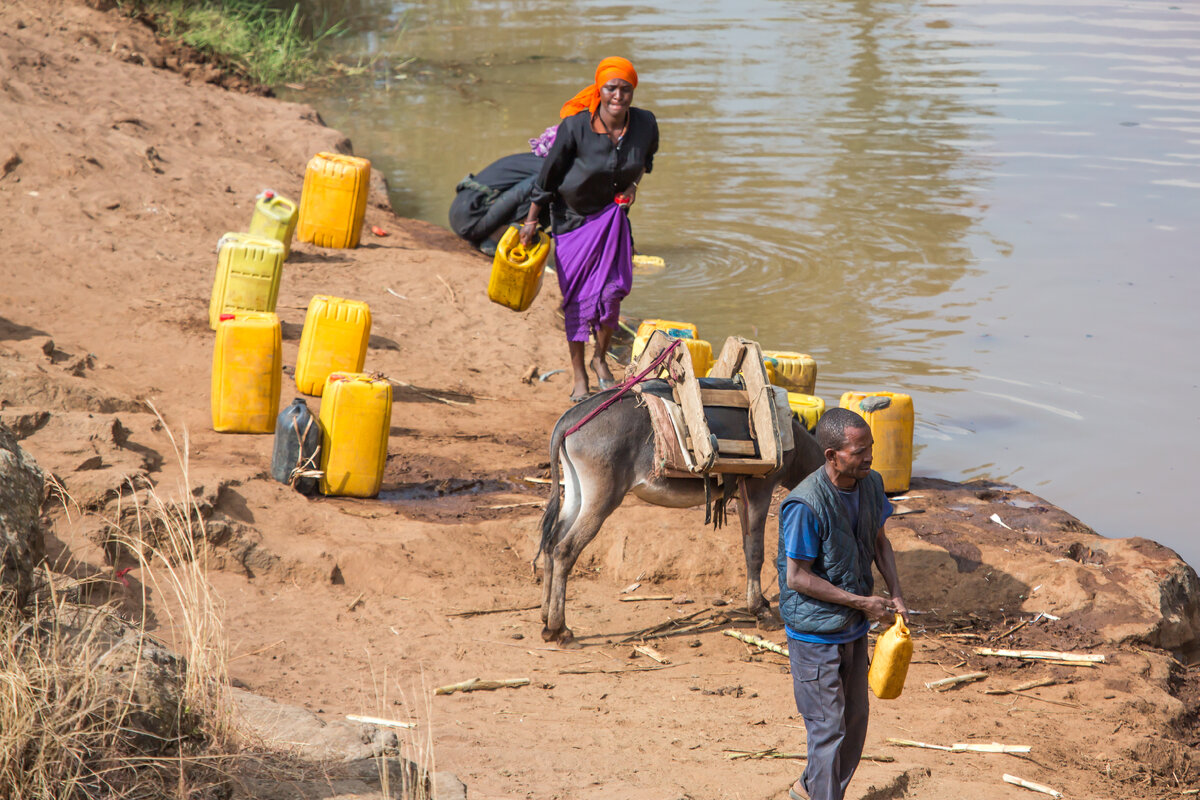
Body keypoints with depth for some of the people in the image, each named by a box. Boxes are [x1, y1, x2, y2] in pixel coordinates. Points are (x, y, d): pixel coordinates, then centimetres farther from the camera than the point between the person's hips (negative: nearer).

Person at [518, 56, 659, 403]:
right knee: (577, 297, 2)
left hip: (613, 215, 2)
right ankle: (579, 377, 16)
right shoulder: (575, 127, -22)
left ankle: (600, 359, 19)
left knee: (612, 289, -8)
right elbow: (548, 174, -10)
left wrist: (633, 183, 4)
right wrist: (531, 221, -5)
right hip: (572, 216, -2)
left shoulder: (645, 124, -12)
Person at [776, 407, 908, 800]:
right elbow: (797, 577, -22)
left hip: (854, 627, 8)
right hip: (816, 634, -8)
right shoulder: (804, 505, -27)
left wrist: (895, 594, -2)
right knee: (829, 727, -1)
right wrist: (863, 602, -19)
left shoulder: (870, 484, -4)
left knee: (855, 719, 19)